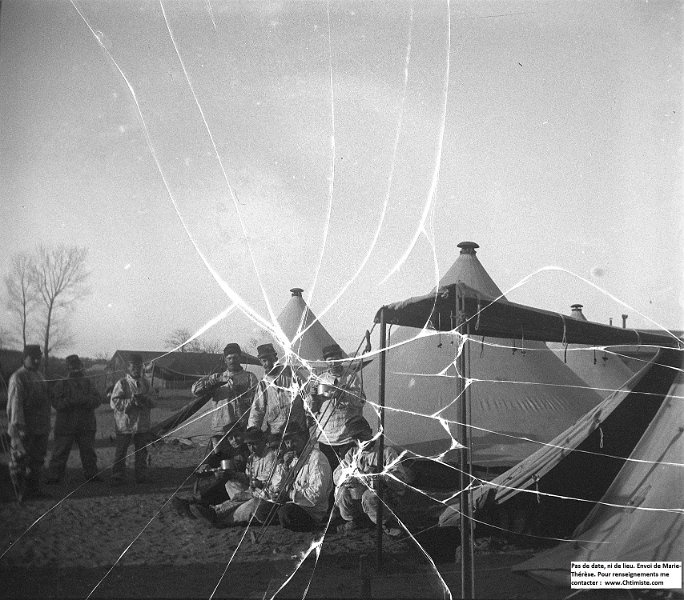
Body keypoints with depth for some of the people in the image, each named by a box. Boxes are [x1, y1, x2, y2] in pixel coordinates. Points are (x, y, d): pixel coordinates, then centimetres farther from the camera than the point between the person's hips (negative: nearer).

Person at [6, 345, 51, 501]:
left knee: (37, 461, 15)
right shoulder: (18, 378, -12)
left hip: (40, 429, 8)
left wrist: (46, 426, 20)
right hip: (23, 430, -8)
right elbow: (14, 404, -17)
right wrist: (16, 427, -22)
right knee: (19, 461, 2)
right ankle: (21, 493, 10)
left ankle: (33, 489, 25)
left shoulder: (39, 376, 15)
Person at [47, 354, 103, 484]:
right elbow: (56, 402, -10)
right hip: (66, 426, -3)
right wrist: (70, 401, -26)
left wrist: (86, 400, -20)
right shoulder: (61, 384, 1)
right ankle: (55, 476, 7)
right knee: (60, 452, -1)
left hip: (86, 426, 3)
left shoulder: (88, 383, 9)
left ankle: (91, 474, 20)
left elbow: (98, 400, 0)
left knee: (89, 451, 9)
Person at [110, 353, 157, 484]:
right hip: (125, 424, -4)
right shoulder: (121, 383, -5)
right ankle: (118, 477, 11)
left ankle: (141, 476, 20)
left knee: (142, 452, 10)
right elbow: (114, 402, -12)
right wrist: (131, 402, -21)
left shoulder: (145, 383, 10)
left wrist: (144, 399, -15)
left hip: (143, 424, 4)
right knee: (121, 452, 1)